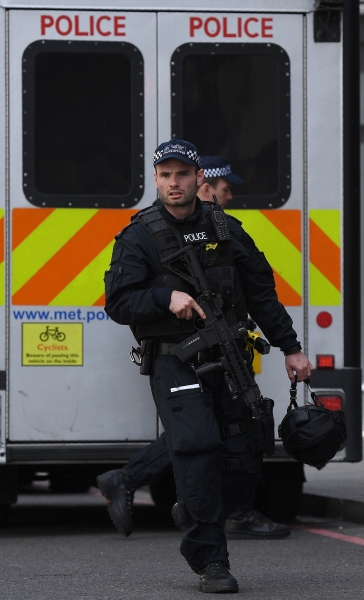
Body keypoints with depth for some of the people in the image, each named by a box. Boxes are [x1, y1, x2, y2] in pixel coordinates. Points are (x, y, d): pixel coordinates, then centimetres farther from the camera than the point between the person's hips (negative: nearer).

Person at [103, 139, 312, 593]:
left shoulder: (226, 230, 12)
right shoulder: (139, 236, 1)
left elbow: (261, 292, 18)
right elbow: (118, 302, -4)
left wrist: (290, 348, 16)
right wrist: (167, 296, -18)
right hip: (175, 364, -4)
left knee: (244, 463, -1)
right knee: (197, 445, -23)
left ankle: (193, 517, 28)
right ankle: (210, 561, -18)